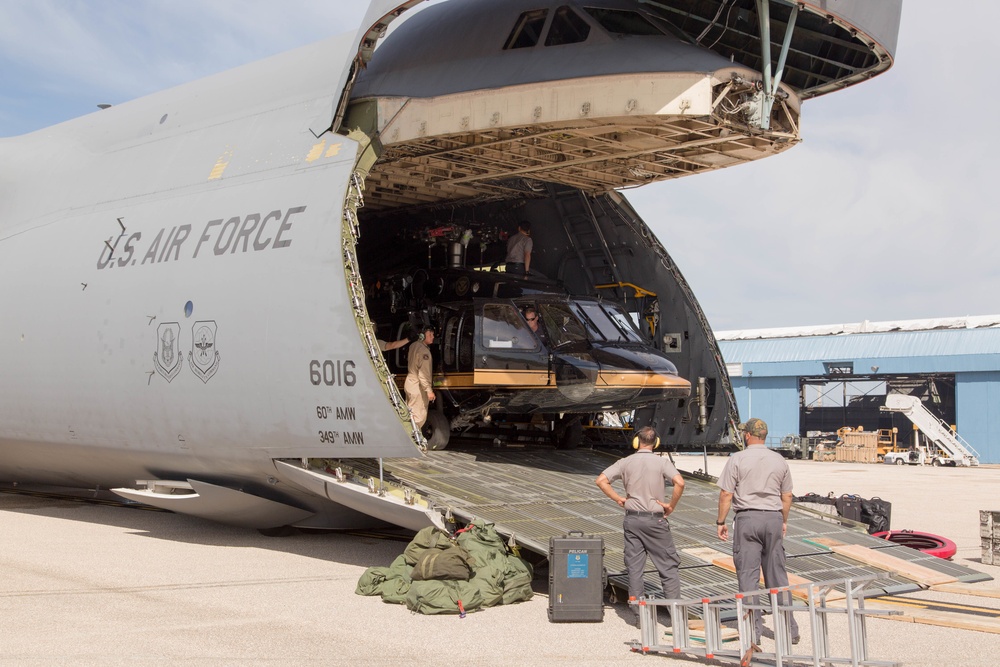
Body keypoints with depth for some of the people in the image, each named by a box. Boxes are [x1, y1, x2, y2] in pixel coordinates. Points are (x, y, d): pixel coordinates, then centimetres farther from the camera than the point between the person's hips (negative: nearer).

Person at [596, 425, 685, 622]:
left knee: (634, 567, 7)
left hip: (632, 519, 2)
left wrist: (619, 499, 4)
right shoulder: (661, 462, -5)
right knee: (668, 565, 6)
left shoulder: (626, 462, 2)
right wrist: (671, 506, -7)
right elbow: (679, 482, -19)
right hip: (655, 519, -2)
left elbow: (601, 480, -3)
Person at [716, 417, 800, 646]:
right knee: (777, 574, 10)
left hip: (747, 518, -4)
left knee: (748, 575, 0)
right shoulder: (779, 460, 8)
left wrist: (720, 521, 3)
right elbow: (787, 496, 13)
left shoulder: (737, 459, -5)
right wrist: (783, 521, 25)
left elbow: (726, 494, -7)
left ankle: (754, 631, -1)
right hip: (773, 517, 4)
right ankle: (788, 628, 11)